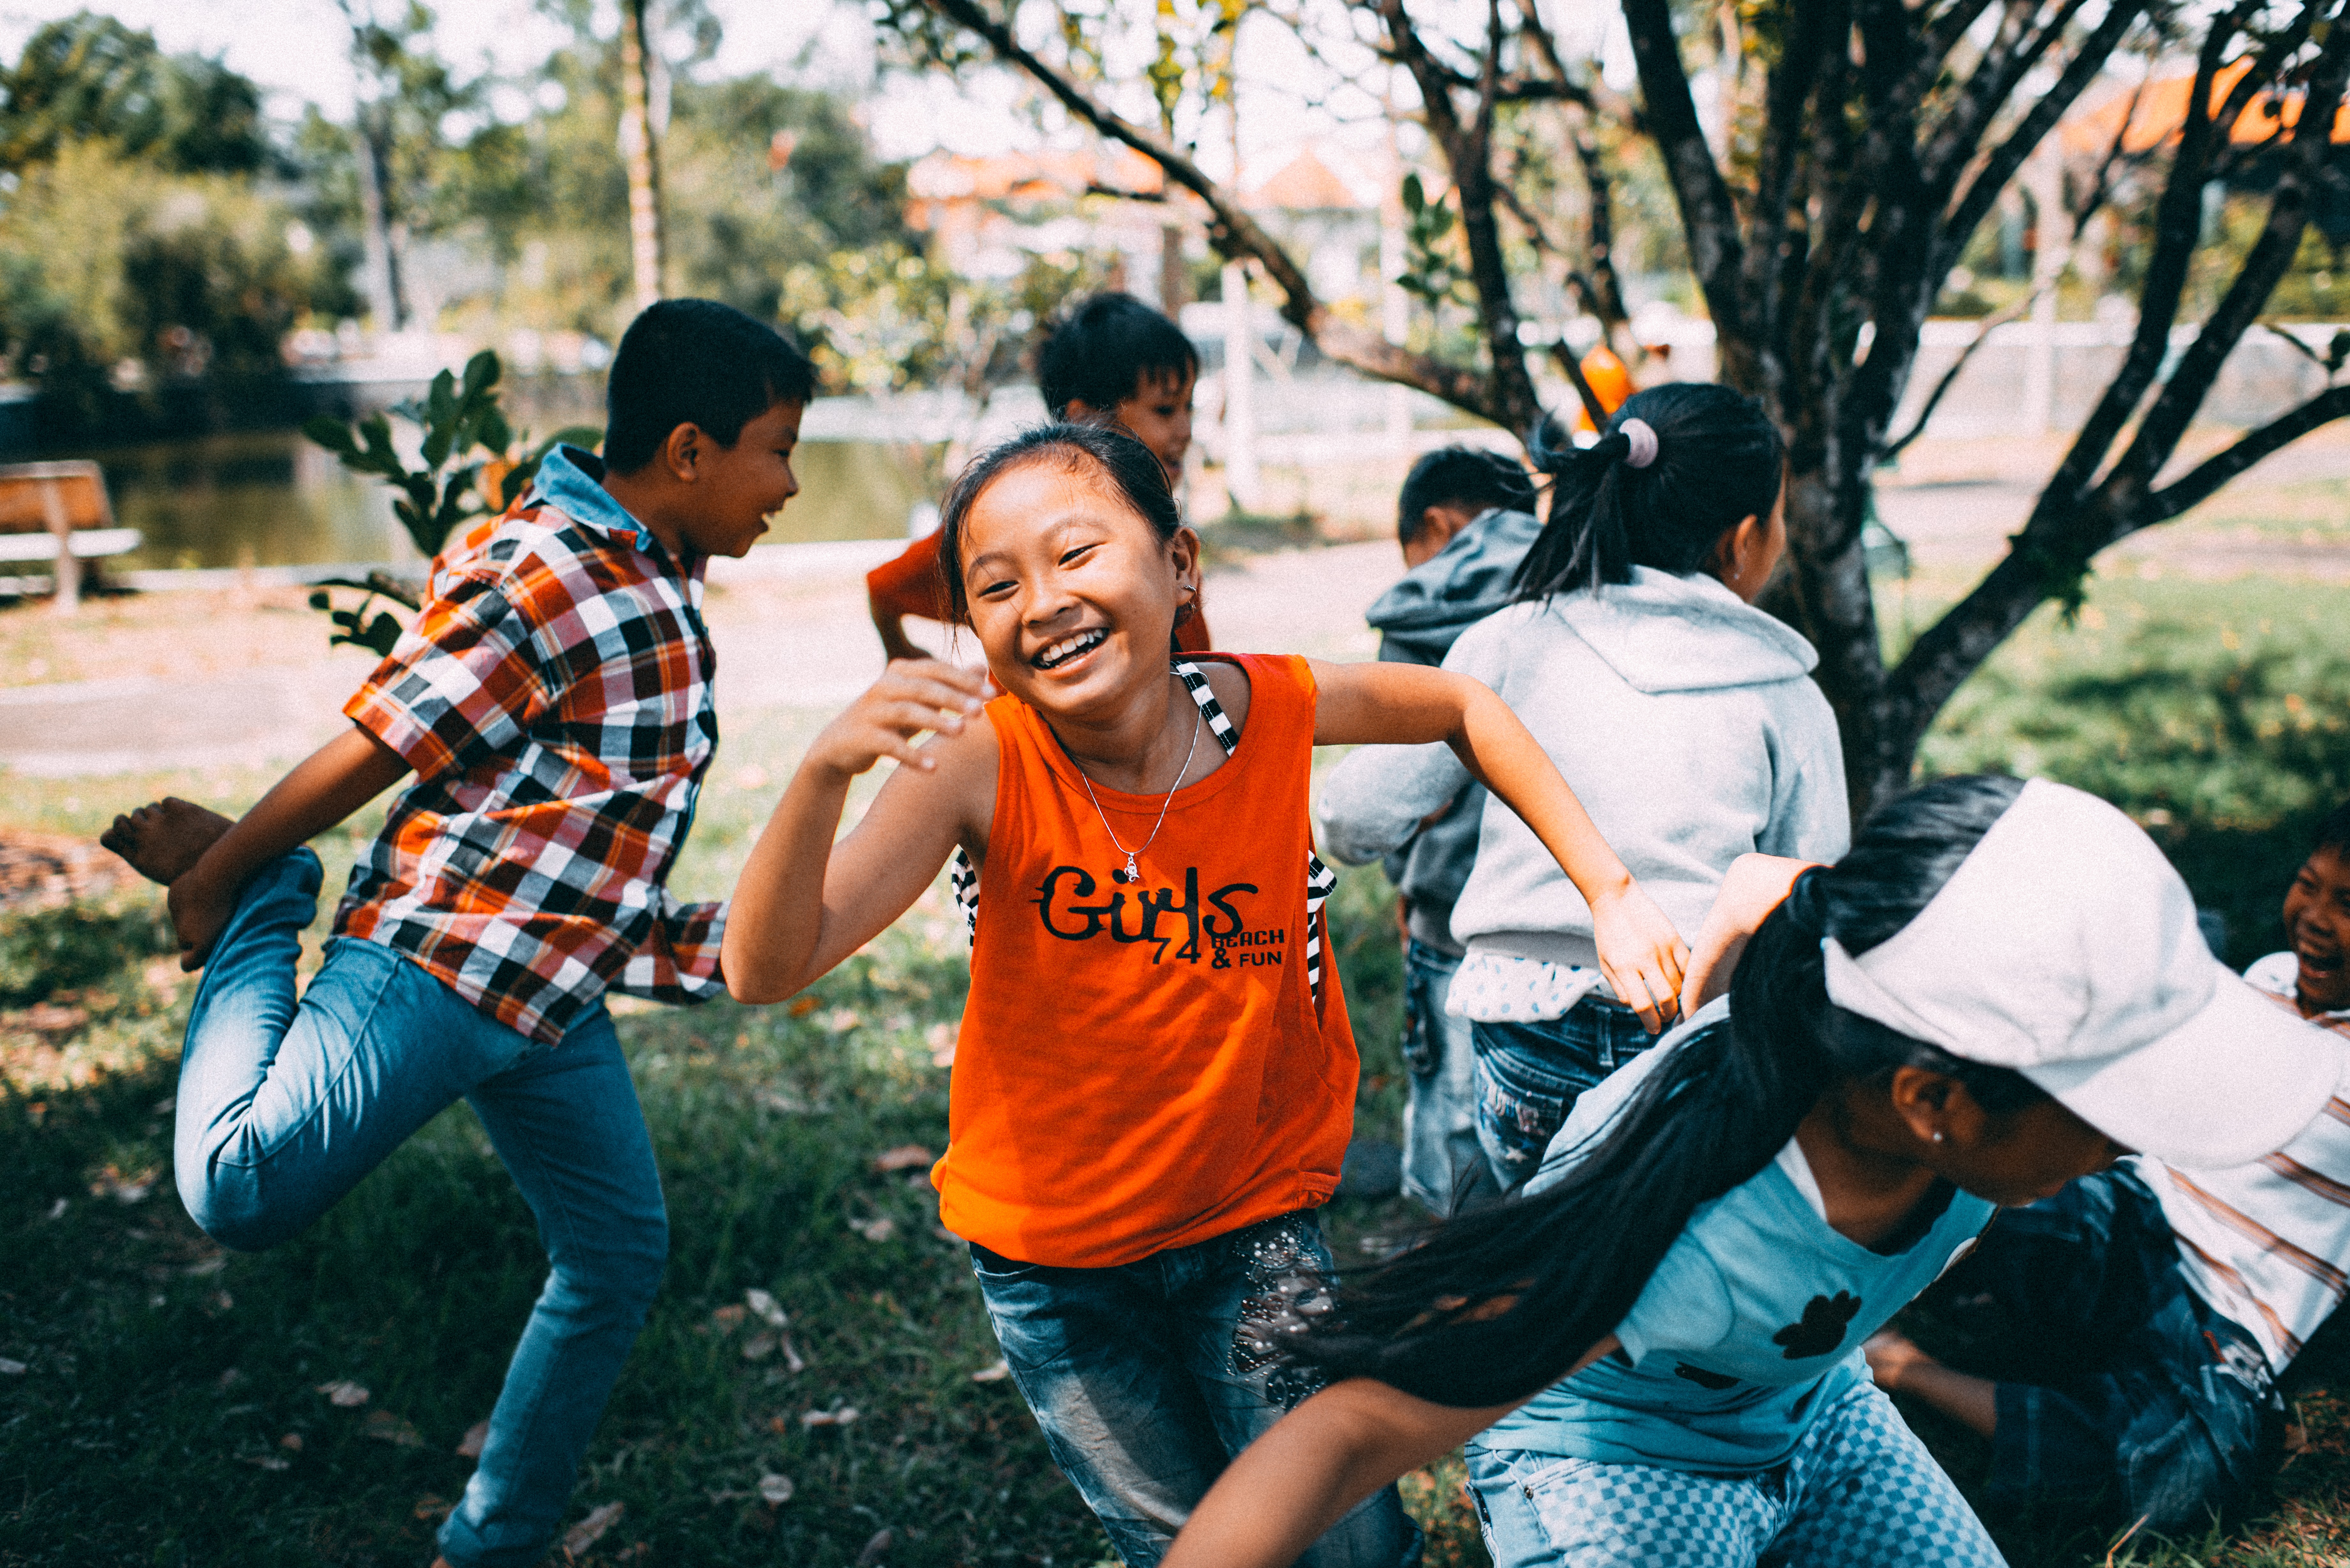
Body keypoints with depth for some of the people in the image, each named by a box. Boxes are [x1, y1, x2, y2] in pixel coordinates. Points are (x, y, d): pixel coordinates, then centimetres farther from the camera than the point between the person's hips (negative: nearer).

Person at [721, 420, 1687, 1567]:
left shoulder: (1268, 710, -18)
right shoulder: (983, 764, -23)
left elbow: (1457, 705, 2)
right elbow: (765, 972, -31)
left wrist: (1610, 893, -6)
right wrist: (824, 771, -49)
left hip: (1253, 1224, 1)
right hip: (1048, 1256, 0)